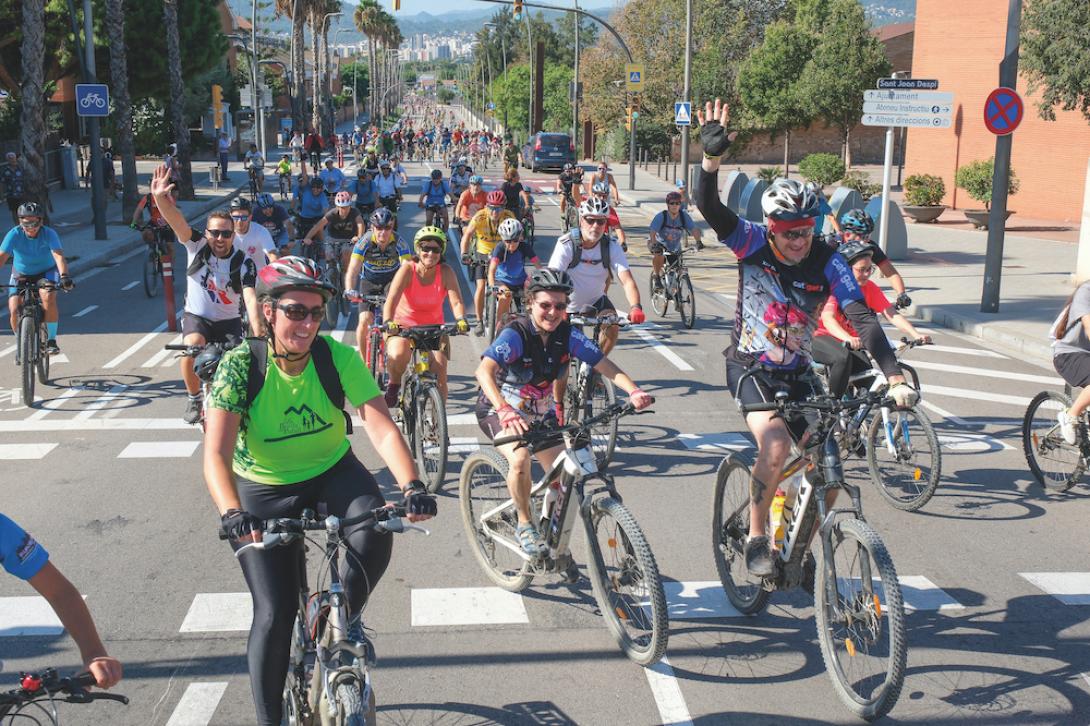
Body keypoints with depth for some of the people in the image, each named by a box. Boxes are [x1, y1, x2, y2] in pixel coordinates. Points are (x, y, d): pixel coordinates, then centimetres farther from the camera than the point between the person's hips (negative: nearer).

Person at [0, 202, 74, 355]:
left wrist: (64, 276, -53)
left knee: (48, 298, -30)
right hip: (20, 275, 2)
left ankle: (51, 340, -14)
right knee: (14, 310, -14)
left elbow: (59, 256, -36)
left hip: (46, 272, -1)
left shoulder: (49, 234, -24)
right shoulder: (14, 234, -22)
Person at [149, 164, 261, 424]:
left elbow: (250, 297, -28)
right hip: (196, 316, 0)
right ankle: (194, 399, -8)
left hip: (228, 321, 1)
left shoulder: (243, 262, -16)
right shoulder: (197, 247, -11)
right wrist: (160, 197, -48)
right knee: (192, 347, -31)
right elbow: (177, 221, -28)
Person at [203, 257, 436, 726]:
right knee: (274, 613, -7)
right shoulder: (241, 365, -22)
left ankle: (347, 617, 2)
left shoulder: (338, 357, -19)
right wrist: (232, 513, -49)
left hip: (333, 472, 1)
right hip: (264, 492, -1)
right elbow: (216, 453, -31)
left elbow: (381, 427, -27)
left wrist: (411, 486, -43)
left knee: (374, 533, -30)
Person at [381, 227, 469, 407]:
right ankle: (394, 384, 0)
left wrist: (461, 320, -43)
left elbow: (456, 301, -21)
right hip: (403, 326, -2)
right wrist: (388, 322, -48)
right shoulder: (407, 269, -17)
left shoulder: (446, 272, -13)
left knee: (440, 375, -10)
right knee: (397, 355, -32)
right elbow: (392, 299, -29)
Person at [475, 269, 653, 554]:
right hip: (500, 411, -5)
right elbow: (484, 371, -43)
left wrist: (633, 391, -34)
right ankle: (525, 523, -8)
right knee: (520, 458, -32)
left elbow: (604, 363, -16)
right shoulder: (515, 334, -28)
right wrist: (504, 410, -60)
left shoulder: (568, 334, -13)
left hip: (540, 413, 5)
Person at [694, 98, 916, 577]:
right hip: (750, 368, -3)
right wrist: (712, 156, -47)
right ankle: (756, 538, -6)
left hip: (796, 372, 3)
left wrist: (895, 377, -32)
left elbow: (862, 318, -20)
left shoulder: (827, 261, -13)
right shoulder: (753, 244, -14)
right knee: (776, 447, -27)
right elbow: (709, 207, -29)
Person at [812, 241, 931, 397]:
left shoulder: (870, 288, -4)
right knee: (844, 358, -36)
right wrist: (848, 339, -53)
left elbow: (892, 314, -11)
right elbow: (827, 318, -34)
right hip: (822, 338, -5)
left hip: (849, 343, 5)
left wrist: (916, 335, -27)